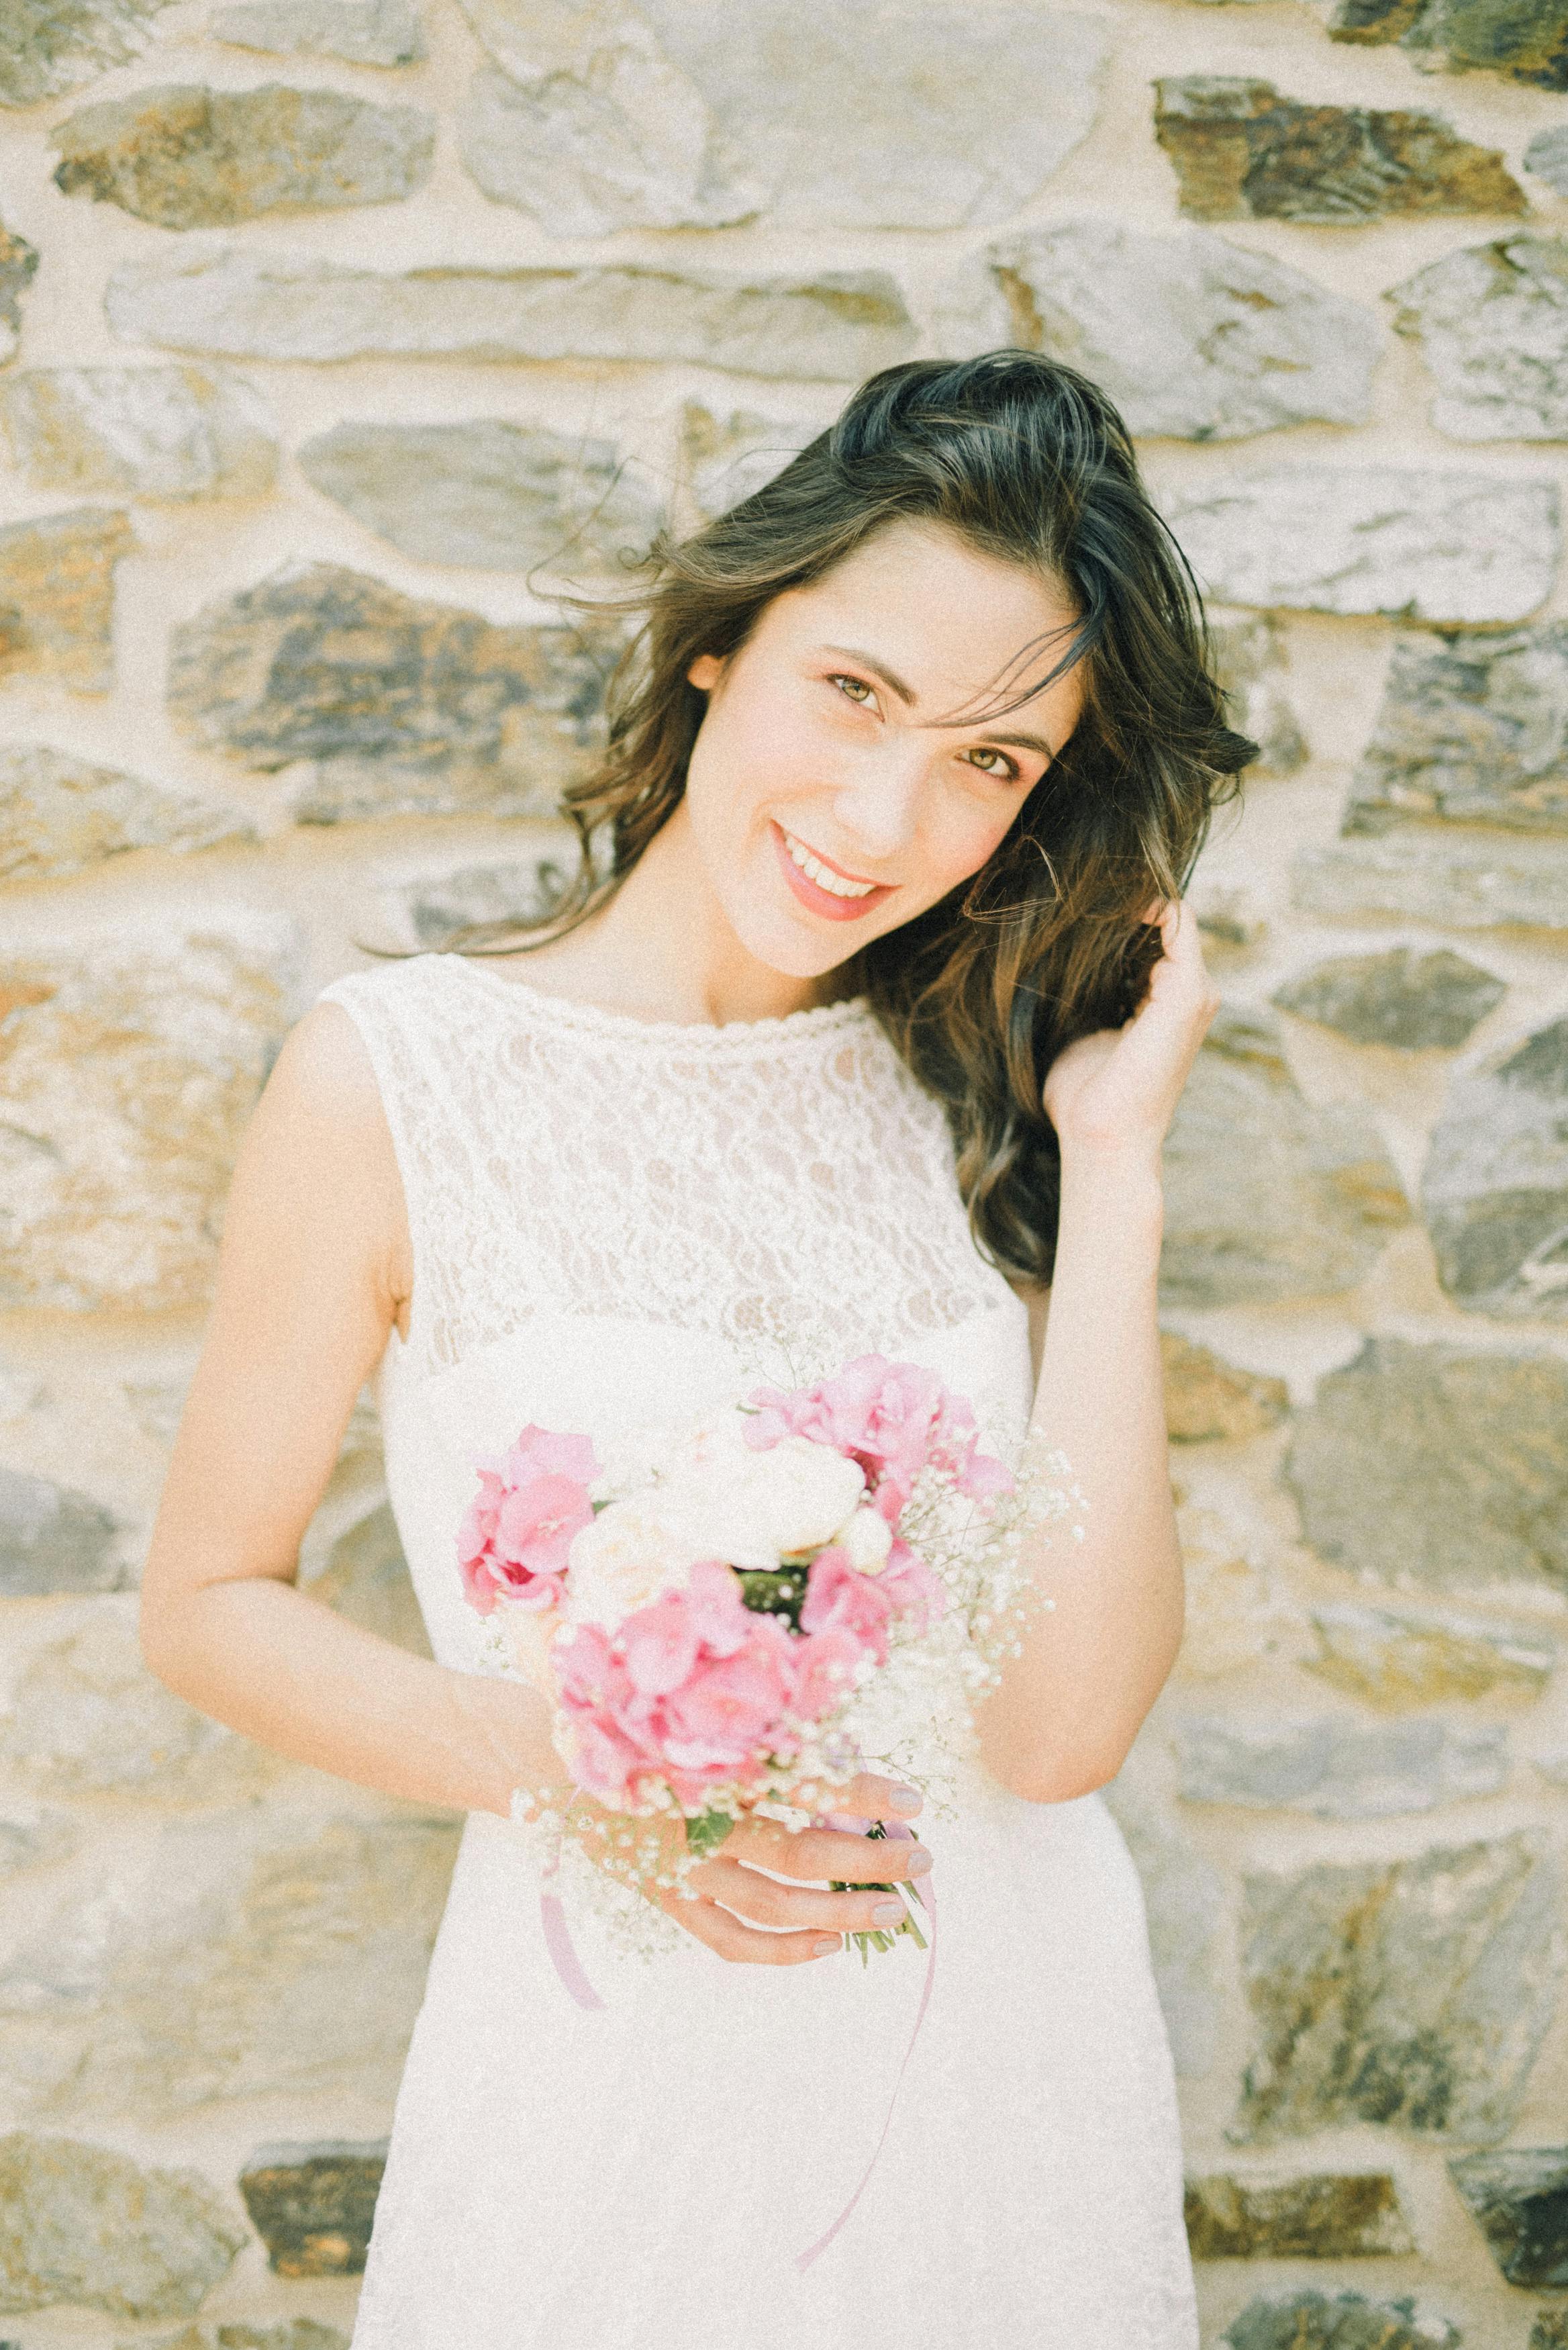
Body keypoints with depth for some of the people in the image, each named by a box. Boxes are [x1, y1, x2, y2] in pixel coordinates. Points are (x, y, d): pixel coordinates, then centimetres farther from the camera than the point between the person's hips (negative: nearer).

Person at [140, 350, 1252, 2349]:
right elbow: (210, 1602, -3)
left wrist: (1115, 1163, -13)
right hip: (614, 2064, -3)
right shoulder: (398, 1078, -9)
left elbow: (1065, 1721, -11)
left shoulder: (972, 1096, -1)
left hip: (1008, 2028, 3)